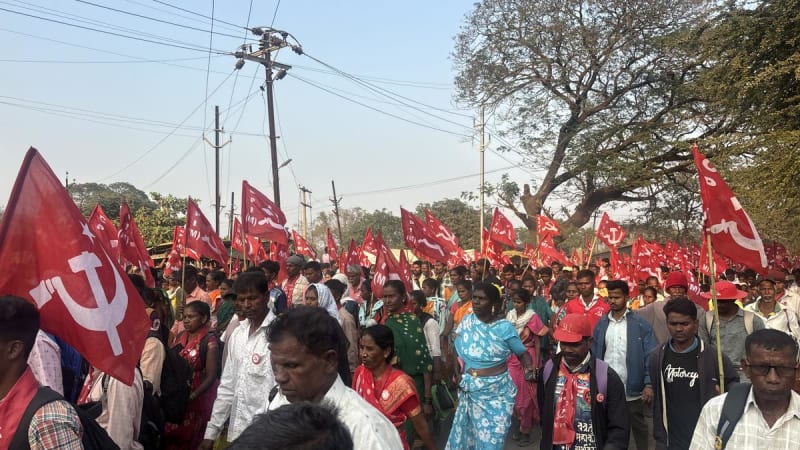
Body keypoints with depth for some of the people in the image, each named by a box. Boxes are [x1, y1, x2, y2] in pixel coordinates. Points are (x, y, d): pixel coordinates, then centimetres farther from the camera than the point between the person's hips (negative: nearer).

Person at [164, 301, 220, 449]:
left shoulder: (210, 341, -15)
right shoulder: (180, 337, 4)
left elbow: (211, 376, -16)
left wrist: (191, 396, -22)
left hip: (197, 399, -5)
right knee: (170, 437, 13)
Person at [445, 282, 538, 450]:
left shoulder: (504, 327, -9)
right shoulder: (466, 321, 0)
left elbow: (523, 353, -2)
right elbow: (456, 351, 10)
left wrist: (529, 370, -21)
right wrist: (457, 374, 1)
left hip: (496, 392, -3)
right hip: (470, 391, 3)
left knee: (491, 436, 4)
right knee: (466, 432, 12)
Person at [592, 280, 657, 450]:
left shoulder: (641, 324, -6)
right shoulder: (601, 324, 4)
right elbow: (595, 355, 6)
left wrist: (649, 384, -17)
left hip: (632, 389, -3)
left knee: (638, 426, 14)